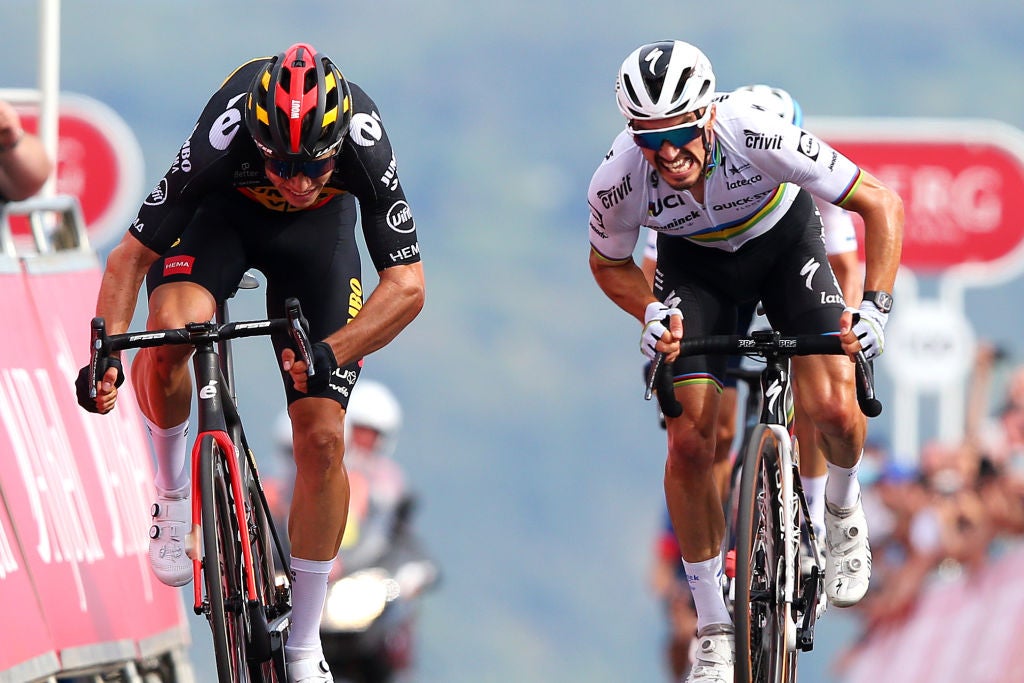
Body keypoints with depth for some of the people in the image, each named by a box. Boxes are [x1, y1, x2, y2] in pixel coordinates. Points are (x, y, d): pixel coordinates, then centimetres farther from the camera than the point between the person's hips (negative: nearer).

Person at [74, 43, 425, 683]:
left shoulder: (364, 144, -37)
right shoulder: (223, 141, -39)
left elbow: (407, 286, -33)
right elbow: (131, 257, -28)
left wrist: (330, 355, -48)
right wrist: (104, 356, -42)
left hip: (318, 229, 1)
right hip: (225, 214, -1)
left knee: (322, 437, -8)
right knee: (170, 331, -35)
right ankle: (174, 489, -5)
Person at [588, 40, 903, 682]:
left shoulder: (756, 136, -39)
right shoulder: (617, 182, -32)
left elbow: (881, 203, -28)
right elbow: (609, 263, -7)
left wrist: (875, 304, -39)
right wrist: (651, 311, -26)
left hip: (784, 241, -1)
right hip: (694, 262, 1)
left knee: (833, 411, -20)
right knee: (690, 442, -13)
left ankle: (844, 509, 17)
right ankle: (714, 630, 3)